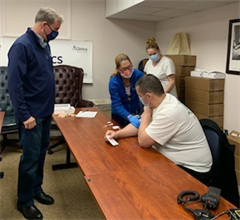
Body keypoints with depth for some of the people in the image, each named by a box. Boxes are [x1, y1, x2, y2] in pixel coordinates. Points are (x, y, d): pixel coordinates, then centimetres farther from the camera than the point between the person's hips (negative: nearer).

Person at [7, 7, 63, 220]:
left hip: (45, 111, 8)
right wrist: (25, 115, -20)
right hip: (32, 114, -8)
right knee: (31, 156, 1)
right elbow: (14, 83, -20)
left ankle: (36, 189, 33)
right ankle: (25, 201, 18)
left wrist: (50, 105, 16)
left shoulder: (44, 45, 10)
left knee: (41, 153, 16)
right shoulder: (22, 45, -16)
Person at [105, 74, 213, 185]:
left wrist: (147, 112, -13)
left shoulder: (169, 113, -30)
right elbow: (140, 124, 10)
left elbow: (142, 141, -23)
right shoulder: (161, 101, -1)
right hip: (175, 161, 8)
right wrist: (117, 134, -2)